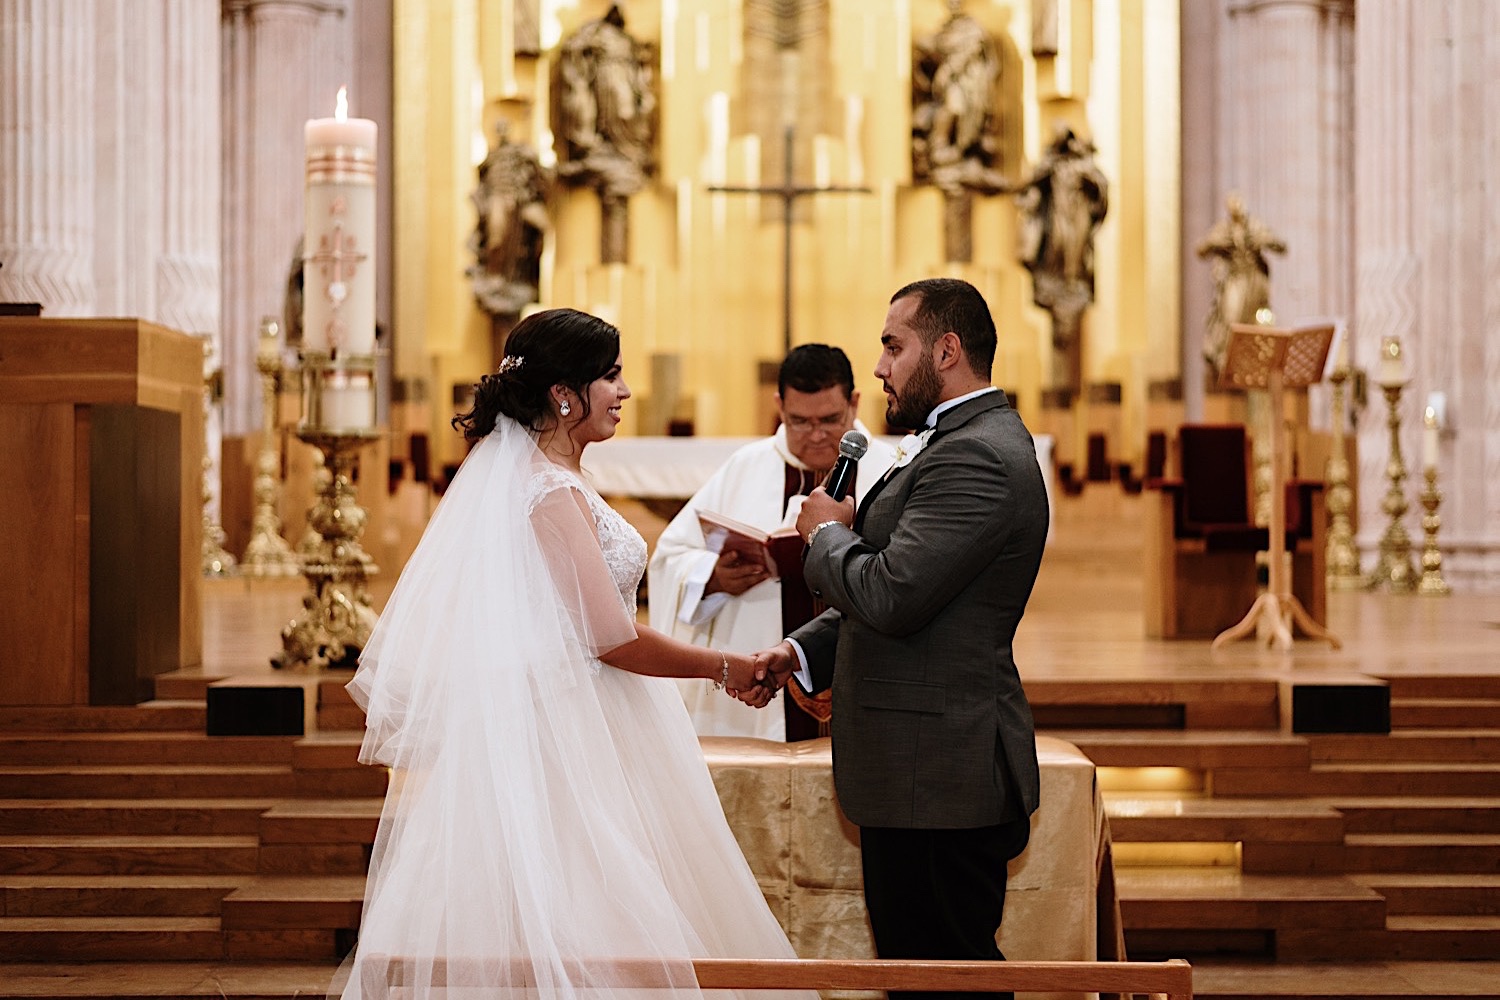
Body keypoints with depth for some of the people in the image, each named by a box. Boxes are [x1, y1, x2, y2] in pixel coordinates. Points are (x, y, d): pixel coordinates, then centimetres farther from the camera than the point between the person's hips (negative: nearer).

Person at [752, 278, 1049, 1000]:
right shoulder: (963, 443, 18)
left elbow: (891, 595, -26)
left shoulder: (974, 457, -18)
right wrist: (801, 652, 9)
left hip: (939, 775, -11)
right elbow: (896, 595, 21)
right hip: (925, 772, 11)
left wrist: (826, 534, -6)